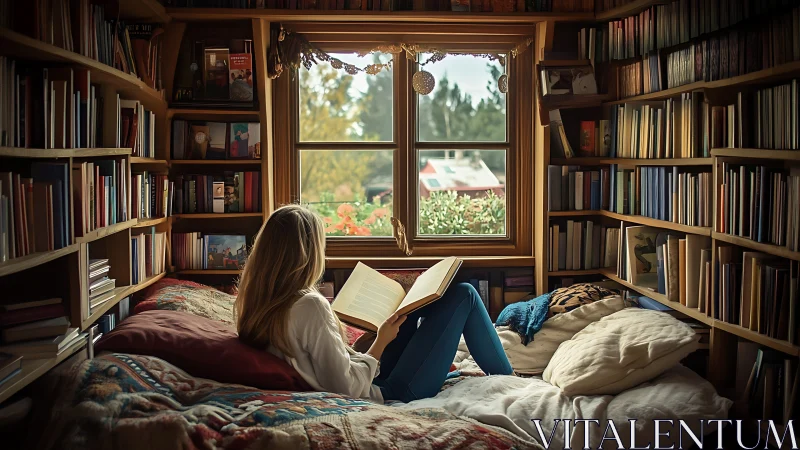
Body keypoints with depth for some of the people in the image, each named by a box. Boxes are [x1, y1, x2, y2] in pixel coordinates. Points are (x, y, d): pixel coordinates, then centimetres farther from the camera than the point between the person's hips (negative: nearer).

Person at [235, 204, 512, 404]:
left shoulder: (255, 305, -3)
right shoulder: (310, 306, -29)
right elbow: (348, 388, -26)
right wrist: (382, 341, -13)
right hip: (390, 395, -8)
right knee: (463, 295, 2)